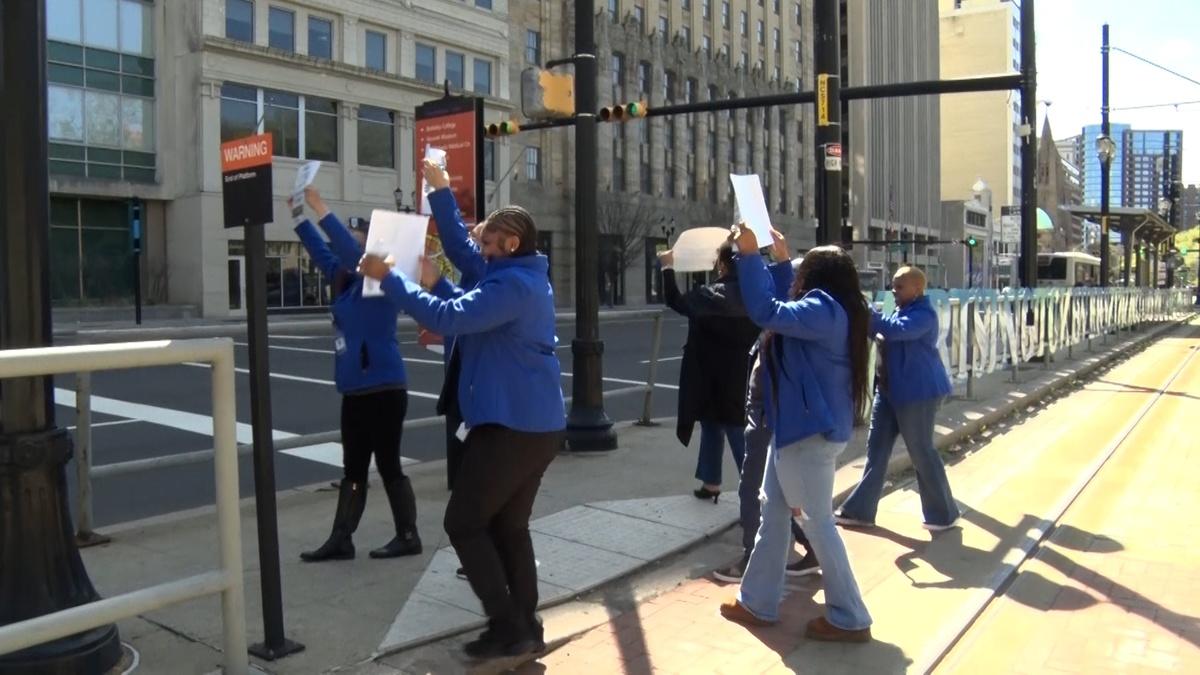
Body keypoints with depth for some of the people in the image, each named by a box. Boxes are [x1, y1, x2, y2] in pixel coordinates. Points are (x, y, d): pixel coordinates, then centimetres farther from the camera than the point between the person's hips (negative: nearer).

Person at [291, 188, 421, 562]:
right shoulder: (347, 282, 12)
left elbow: (349, 249, -23)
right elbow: (322, 251, 17)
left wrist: (320, 209, -23)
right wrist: (299, 215, 12)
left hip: (384, 391, -9)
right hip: (356, 392, 9)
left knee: (388, 465, 0)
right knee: (353, 468, 11)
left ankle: (408, 536, 13)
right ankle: (341, 540, 18)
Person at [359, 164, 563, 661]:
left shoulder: (513, 285, -17)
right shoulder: (520, 277, 15)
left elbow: (448, 316, -26)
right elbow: (460, 247, 23)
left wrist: (388, 277, -19)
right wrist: (440, 191, 22)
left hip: (511, 427, -10)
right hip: (538, 426, 10)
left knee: (464, 523, 2)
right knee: (510, 526, 16)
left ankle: (508, 628, 3)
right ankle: (525, 626, 20)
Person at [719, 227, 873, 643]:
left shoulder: (823, 309, -18)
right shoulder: (833, 312, 11)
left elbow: (768, 312, -31)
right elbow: (784, 309, 26)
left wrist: (750, 254, -25)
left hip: (810, 431, -10)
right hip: (801, 426, 10)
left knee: (816, 522, 0)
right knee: (773, 513, 15)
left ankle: (849, 618, 12)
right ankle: (758, 602, 25)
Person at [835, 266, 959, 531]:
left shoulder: (924, 314, -15)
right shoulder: (900, 310, 14)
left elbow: (897, 330, -32)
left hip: (917, 394, -9)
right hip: (889, 392, 9)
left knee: (921, 452, 0)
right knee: (876, 450, 9)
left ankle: (944, 514, 17)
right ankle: (860, 510, 16)